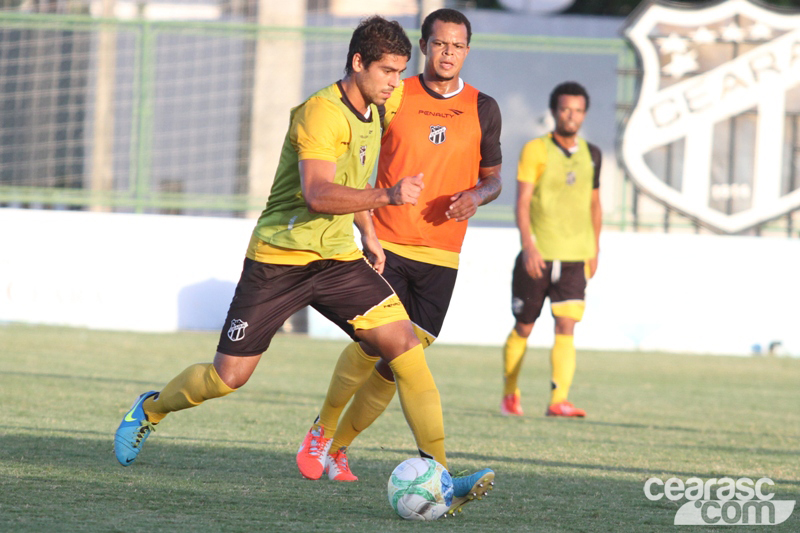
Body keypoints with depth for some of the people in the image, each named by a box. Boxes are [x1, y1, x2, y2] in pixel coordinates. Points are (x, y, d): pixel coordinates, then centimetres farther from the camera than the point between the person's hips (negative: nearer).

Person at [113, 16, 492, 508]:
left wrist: (368, 232, 23)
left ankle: (438, 472, -17)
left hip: (337, 258, 7)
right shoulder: (320, 112, -18)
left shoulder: (371, 114, 9)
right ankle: (152, 409, 32)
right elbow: (316, 194, -32)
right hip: (278, 260, -6)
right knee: (228, 377, 0)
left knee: (403, 341, -15)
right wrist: (388, 196, -40)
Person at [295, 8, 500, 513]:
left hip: (442, 256, 2)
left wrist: (477, 196, -6)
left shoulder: (482, 109, 7)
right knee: (372, 347, -17)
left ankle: (340, 448, 16)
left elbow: (493, 176, 17)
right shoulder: (393, 98, 1)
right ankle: (322, 428, 8)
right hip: (387, 246, -2)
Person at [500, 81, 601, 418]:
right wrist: (528, 245, -22)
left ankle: (558, 400, -18)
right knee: (523, 328, 7)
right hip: (537, 257, -3)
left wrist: (594, 250, 17)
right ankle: (510, 395, 25)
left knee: (566, 328, -12)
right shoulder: (535, 150, -4)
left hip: (574, 257, 3)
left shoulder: (591, 155, 10)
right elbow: (522, 201, -11)